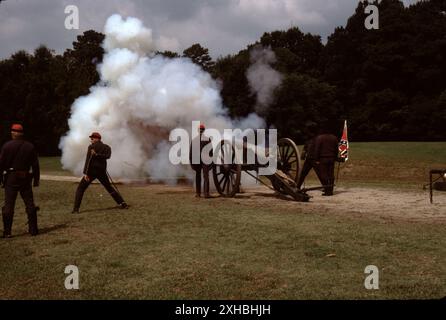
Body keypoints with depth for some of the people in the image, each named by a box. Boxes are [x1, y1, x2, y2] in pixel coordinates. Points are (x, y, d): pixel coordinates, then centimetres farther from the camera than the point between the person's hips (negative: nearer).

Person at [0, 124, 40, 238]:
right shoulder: (30, 146, 4)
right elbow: (35, 165, 5)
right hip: (25, 179, 2)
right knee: (30, 204, 9)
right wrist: (36, 180, 11)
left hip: (11, 178, -2)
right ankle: (33, 229, 11)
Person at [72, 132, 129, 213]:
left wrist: (85, 173, -17)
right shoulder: (107, 147, 10)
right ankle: (122, 203, 10)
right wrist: (98, 155, -17)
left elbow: (88, 159, -11)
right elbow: (107, 156, -11)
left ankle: (76, 209, -7)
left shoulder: (91, 146, -1)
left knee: (80, 189, 4)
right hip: (102, 171, 4)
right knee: (110, 188, 17)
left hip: (92, 171, -4)